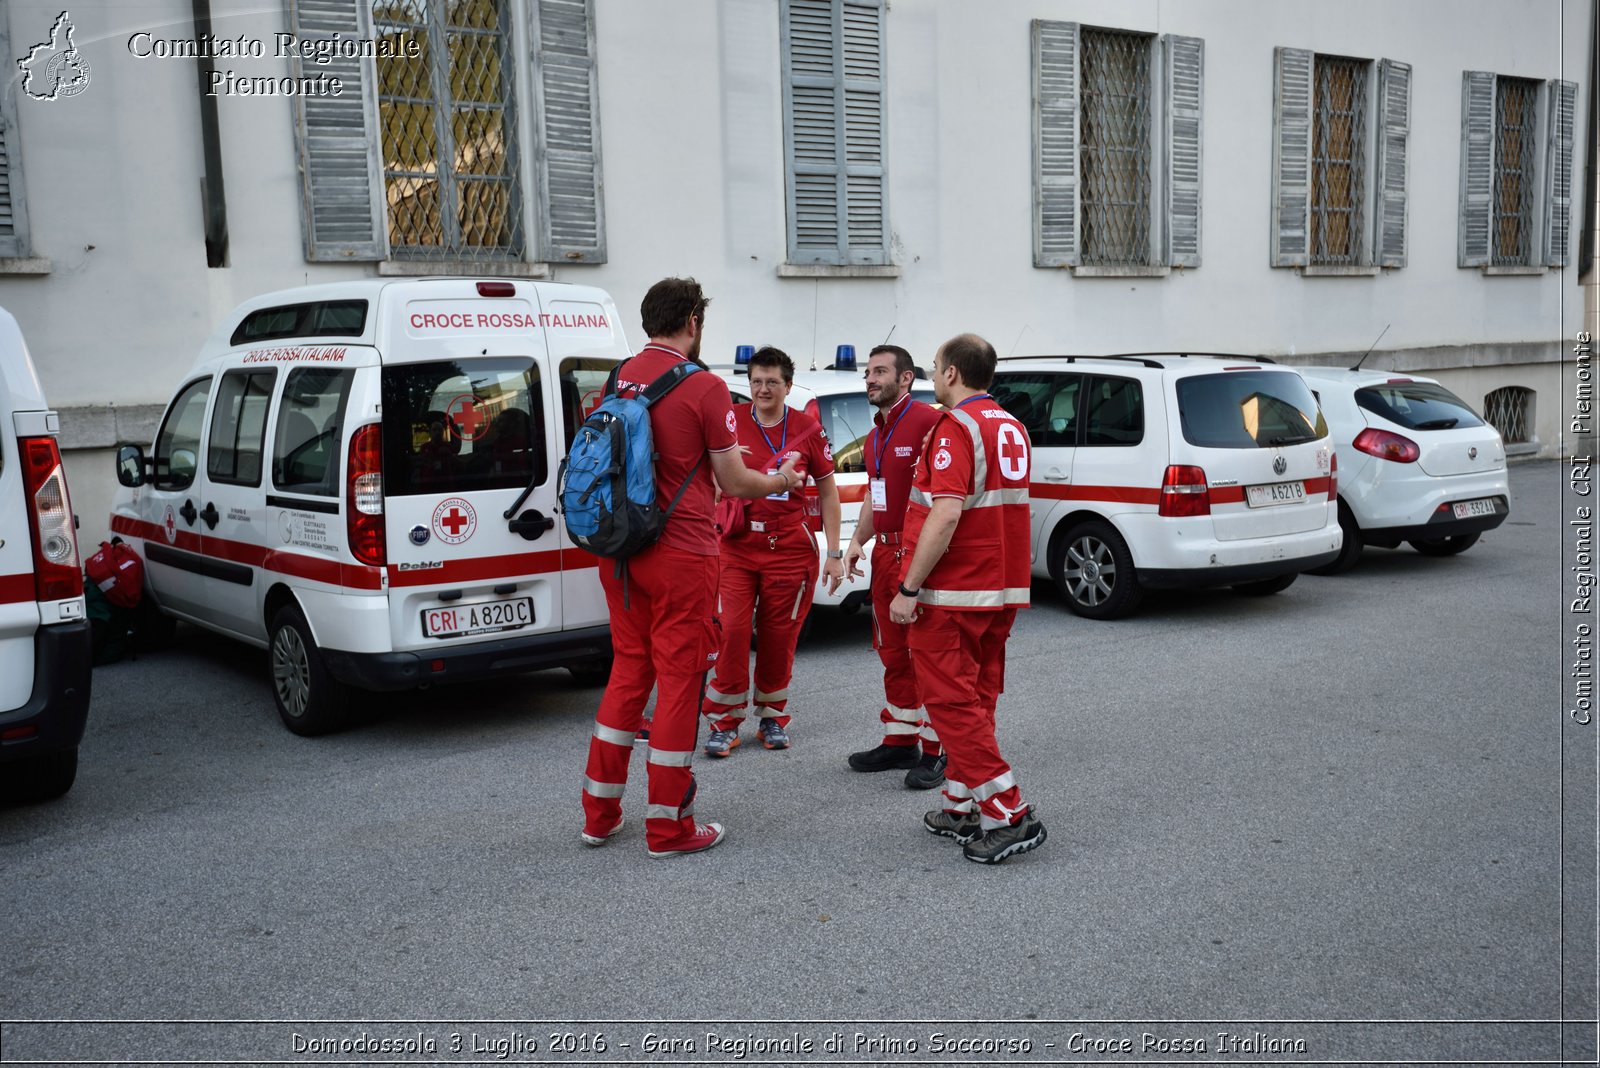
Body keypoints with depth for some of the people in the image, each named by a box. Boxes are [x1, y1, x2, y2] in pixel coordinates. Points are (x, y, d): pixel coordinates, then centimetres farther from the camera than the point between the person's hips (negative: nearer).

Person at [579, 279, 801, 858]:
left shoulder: (618, 380, 5)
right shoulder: (704, 387, -13)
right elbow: (733, 482, -7)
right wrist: (779, 481, 13)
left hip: (621, 551, 6)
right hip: (681, 555, -6)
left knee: (628, 672, 17)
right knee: (679, 680, 3)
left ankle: (599, 813, 24)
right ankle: (668, 827, 12)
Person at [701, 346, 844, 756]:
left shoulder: (807, 429, 1)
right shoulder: (730, 422, -2)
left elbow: (828, 492, 7)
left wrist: (834, 554, 5)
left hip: (789, 548, 1)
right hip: (736, 545, -1)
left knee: (779, 635, 7)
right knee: (731, 629, -9)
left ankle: (773, 718, 25)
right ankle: (725, 722, 5)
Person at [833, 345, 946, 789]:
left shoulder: (928, 421, -13)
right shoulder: (875, 435, 18)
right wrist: (857, 542, 14)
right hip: (885, 552, 9)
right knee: (893, 653, 15)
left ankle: (935, 752, 6)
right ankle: (900, 741, 25)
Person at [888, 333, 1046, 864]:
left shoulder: (955, 427, -15)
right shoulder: (1012, 427, 14)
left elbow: (946, 515, -24)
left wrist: (909, 588, -21)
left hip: (952, 594, -9)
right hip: (1002, 588, 9)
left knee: (954, 702, -3)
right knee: (974, 700, 14)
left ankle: (1008, 814, -6)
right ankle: (961, 808, 21)